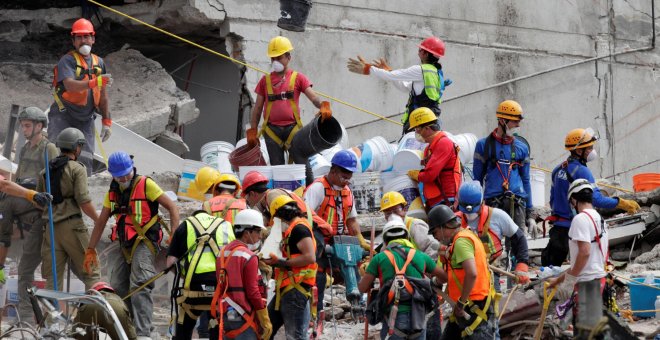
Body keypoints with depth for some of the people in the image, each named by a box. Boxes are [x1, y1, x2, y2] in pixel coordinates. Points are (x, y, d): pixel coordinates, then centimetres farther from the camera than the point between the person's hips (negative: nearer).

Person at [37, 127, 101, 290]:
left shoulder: (45, 171, 15)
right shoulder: (77, 169, -4)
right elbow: (83, 200, -12)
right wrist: (98, 220, -1)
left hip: (51, 228, 5)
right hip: (72, 225, -5)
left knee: (53, 277, 4)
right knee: (90, 273, 0)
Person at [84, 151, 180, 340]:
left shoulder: (145, 185, -8)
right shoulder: (113, 192, 11)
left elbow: (172, 207, -9)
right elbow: (101, 222, 18)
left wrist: (174, 237, -19)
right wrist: (90, 250, 18)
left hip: (144, 243, -7)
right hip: (123, 245, 7)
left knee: (140, 287, -20)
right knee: (118, 288, 3)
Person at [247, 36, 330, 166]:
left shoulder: (297, 78, 7)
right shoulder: (265, 81, 13)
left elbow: (313, 97, -4)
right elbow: (257, 109, 15)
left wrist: (323, 106, -26)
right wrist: (252, 131, 7)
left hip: (293, 128, -2)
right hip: (272, 130, 2)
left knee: (303, 164, -9)